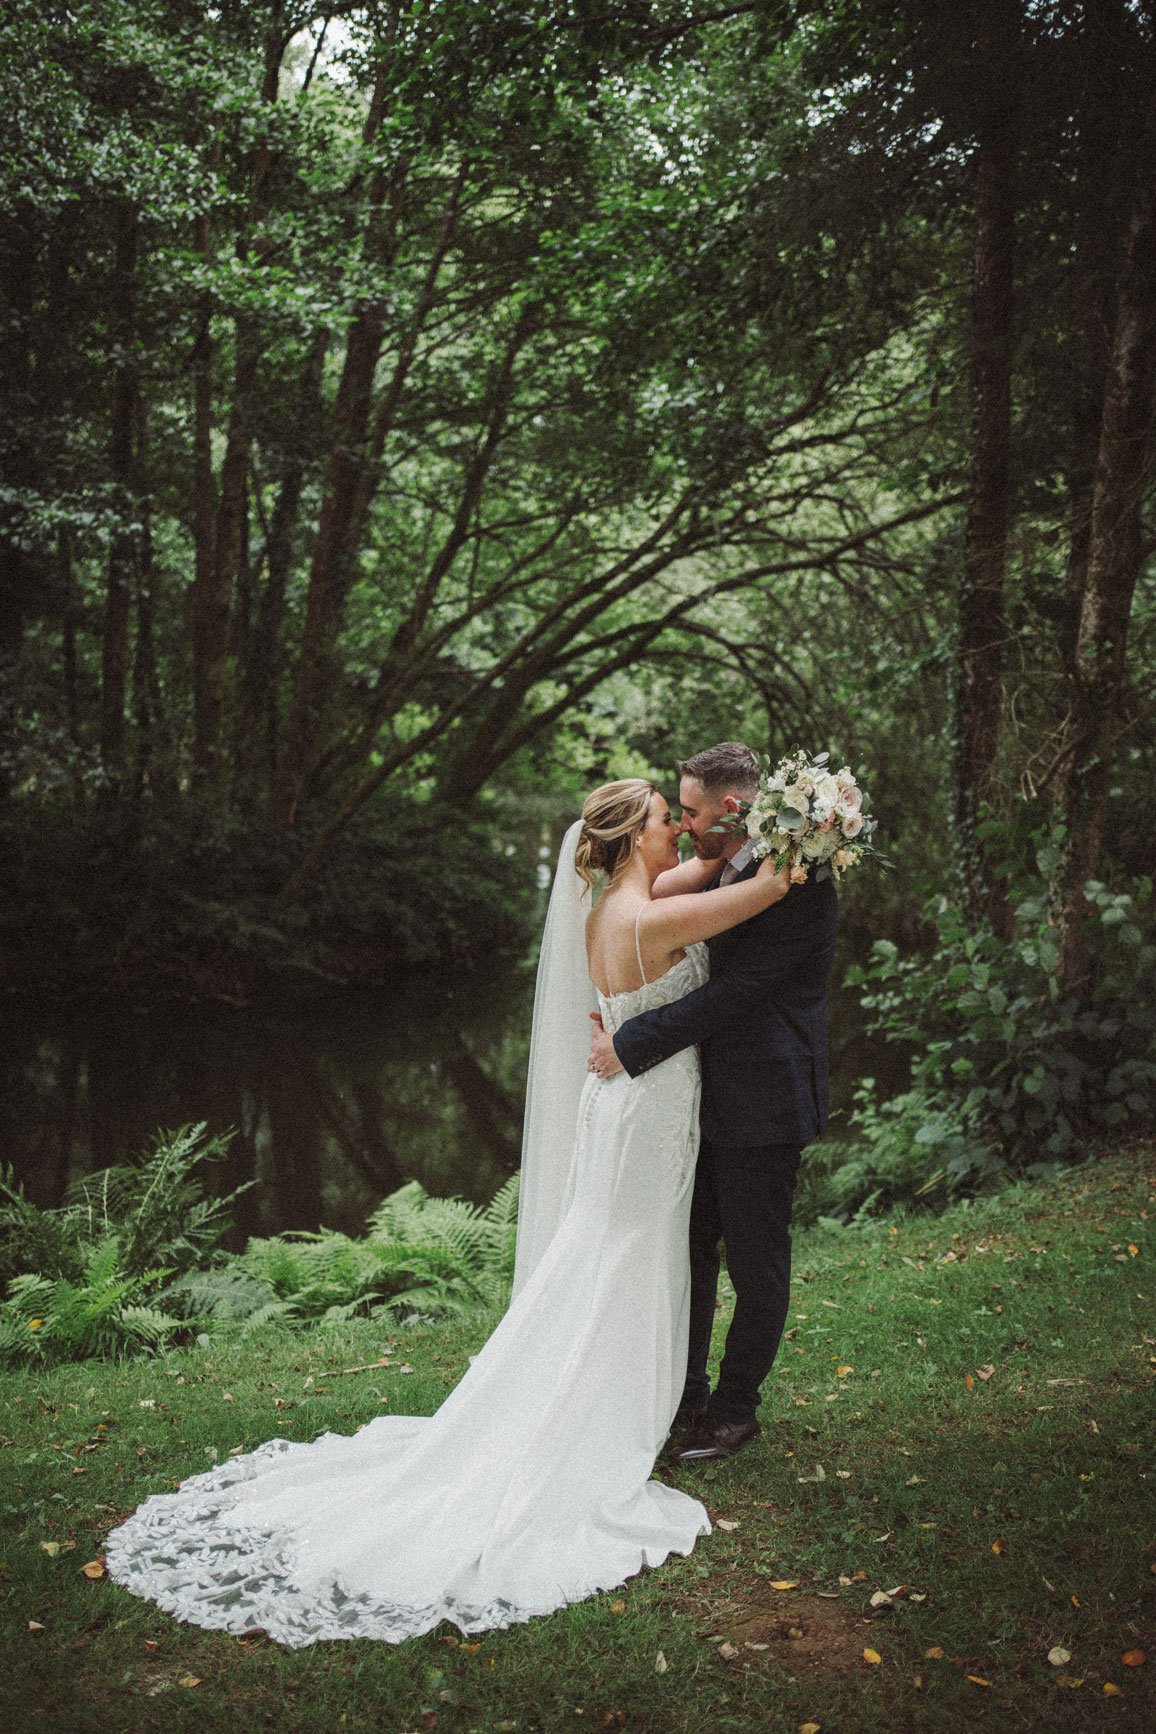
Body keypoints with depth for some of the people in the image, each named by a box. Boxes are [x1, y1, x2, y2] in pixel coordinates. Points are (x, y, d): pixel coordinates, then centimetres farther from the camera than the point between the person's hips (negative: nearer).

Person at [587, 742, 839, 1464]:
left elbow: (735, 990, -24)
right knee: (689, 1250, 18)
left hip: (763, 1106, -9)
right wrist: (624, 1022, 3)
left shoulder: (799, 884, -20)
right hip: (709, 1100, 9)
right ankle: (685, 1392, 34)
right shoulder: (721, 873, 9)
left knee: (756, 1262, 8)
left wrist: (632, 1043, -20)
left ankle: (736, 1408, 24)